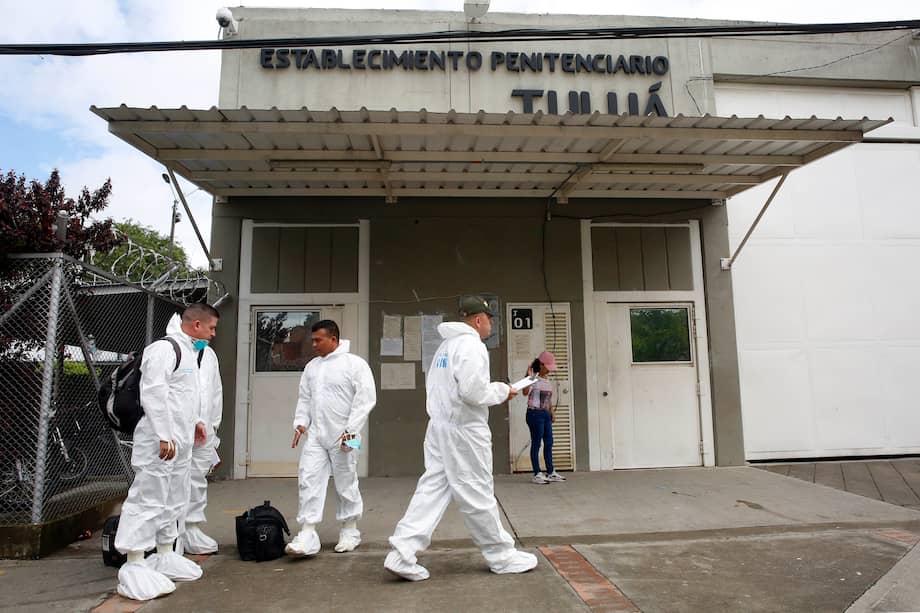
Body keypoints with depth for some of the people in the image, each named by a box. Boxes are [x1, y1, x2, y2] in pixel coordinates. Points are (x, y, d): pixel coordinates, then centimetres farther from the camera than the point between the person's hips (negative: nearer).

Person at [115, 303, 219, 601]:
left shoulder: (189, 351, 16)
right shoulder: (164, 348, -15)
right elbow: (153, 393, -22)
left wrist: (195, 420, 24)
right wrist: (163, 436, -24)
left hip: (180, 442, 10)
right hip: (159, 442, -10)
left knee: (174, 500, 17)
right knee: (148, 499, -5)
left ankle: (164, 557, 30)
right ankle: (134, 566, 3)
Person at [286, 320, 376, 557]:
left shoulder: (355, 364, -6)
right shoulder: (312, 366, 13)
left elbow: (365, 399, -11)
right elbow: (304, 398, 18)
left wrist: (351, 429, -16)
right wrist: (301, 423, 3)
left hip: (342, 436, -5)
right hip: (315, 435, 5)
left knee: (346, 484, 7)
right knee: (308, 479, -4)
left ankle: (350, 531, 24)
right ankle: (307, 535, 1)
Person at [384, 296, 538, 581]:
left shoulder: (445, 346, 17)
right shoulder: (471, 345, -14)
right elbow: (473, 391, -23)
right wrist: (502, 390, -6)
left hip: (439, 426, 9)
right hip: (463, 429, -9)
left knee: (432, 489, 7)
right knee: (477, 495, 3)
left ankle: (402, 555, 4)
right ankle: (502, 556, 19)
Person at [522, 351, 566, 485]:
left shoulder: (548, 381, 13)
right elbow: (525, 392, -28)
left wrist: (552, 412, 19)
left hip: (546, 414, 8)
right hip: (535, 414, -8)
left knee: (549, 443, 11)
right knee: (536, 443, -2)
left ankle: (550, 472, 21)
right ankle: (537, 474, 5)